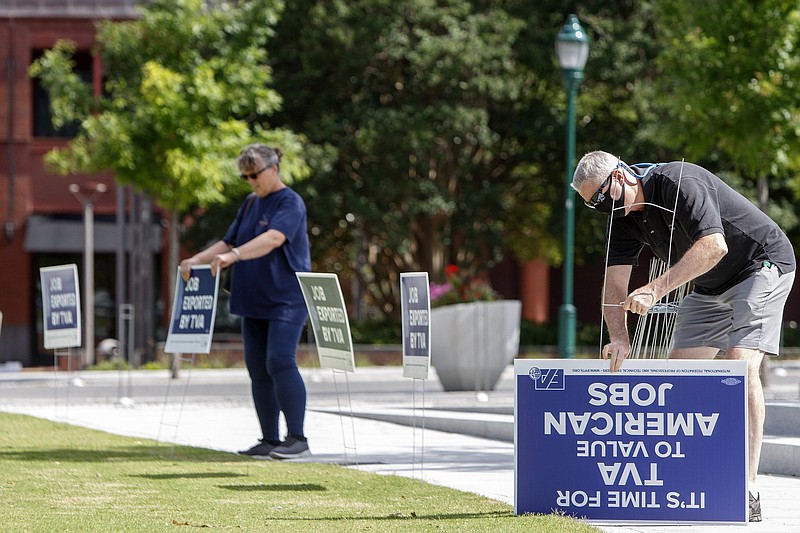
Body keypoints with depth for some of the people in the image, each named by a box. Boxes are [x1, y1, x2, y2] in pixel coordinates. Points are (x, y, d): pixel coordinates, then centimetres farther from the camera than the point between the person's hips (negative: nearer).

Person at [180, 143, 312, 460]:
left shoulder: (290, 203, -9)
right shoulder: (250, 204, 16)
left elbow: (273, 238, -27)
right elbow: (229, 242, 20)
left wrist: (233, 255, -38)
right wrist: (196, 260, 5)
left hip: (286, 299, -8)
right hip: (254, 302, 8)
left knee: (280, 361, -18)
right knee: (258, 369, 6)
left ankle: (297, 439, -17)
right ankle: (270, 440, 11)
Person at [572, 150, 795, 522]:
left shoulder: (679, 183, -28)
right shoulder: (623, 215, -2)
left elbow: (714, 246, -39)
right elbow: (615, 281, -6)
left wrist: (656, 289, -43)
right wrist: (619, 338, -24)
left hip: (762, 265, -9)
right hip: (710, 287, 9)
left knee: (741, 364, -23)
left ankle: (747, 488, -26)